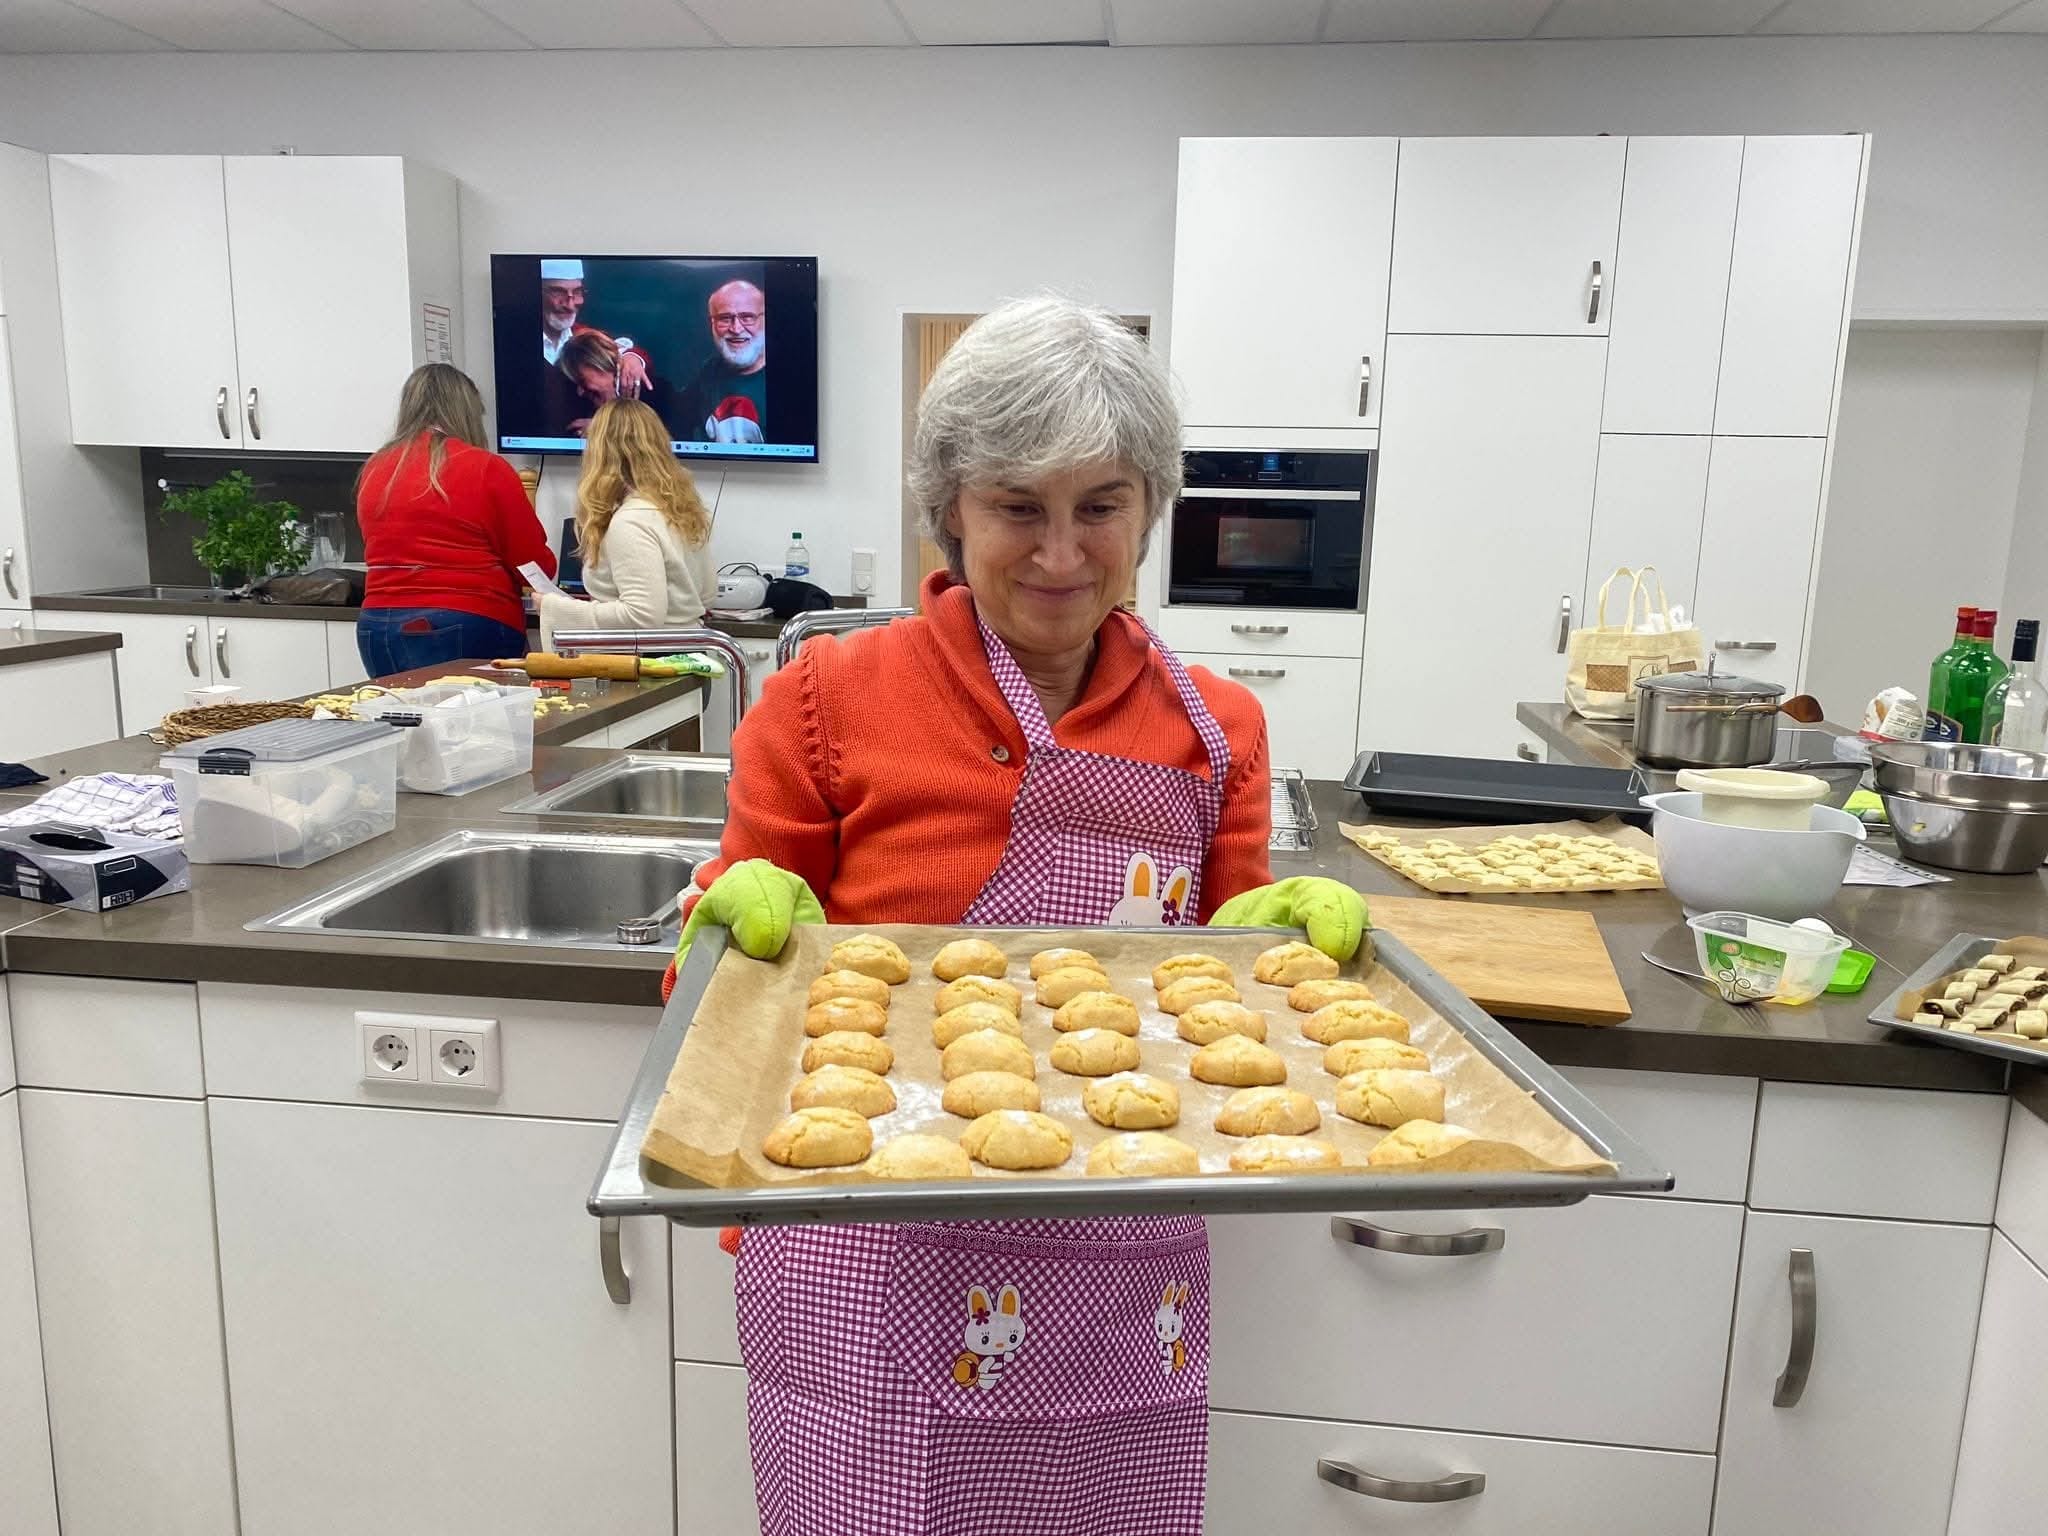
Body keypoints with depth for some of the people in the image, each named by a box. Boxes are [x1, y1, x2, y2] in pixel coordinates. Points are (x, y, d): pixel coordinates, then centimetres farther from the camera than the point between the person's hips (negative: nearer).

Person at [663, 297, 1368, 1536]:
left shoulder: (1216, 731, 3)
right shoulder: (830, 699, -5)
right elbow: (740, 940, 3)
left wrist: (1295, 925, -11)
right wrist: (749, 919, -19)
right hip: (875, 1277, -2)